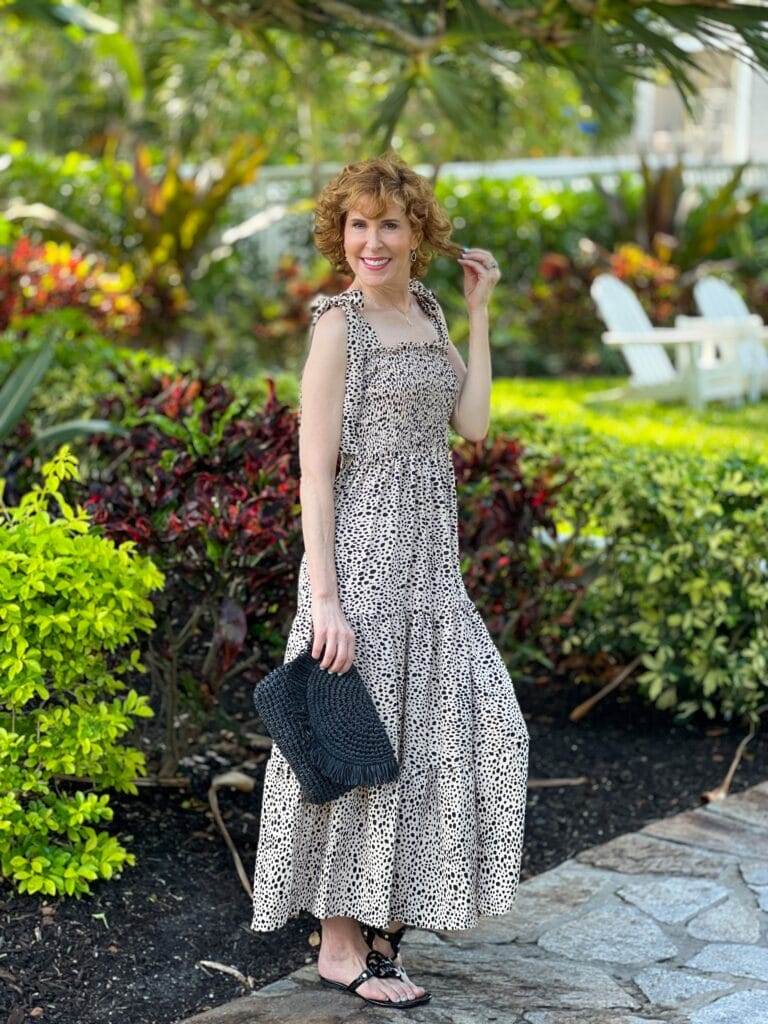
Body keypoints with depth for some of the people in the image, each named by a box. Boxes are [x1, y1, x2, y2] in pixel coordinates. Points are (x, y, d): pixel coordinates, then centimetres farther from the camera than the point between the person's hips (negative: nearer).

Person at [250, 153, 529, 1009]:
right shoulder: (339, 323, -11)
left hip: (429, 561, 8)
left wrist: (478, 312, 4)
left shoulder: (426, 313, 12)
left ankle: (384, 912, 27)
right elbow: (314, 471, -14)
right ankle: (340, 943, 13)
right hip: (363, 557, -8)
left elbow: (470, 424, 3)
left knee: (458, 727, 12)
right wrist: (324, 598, -19)